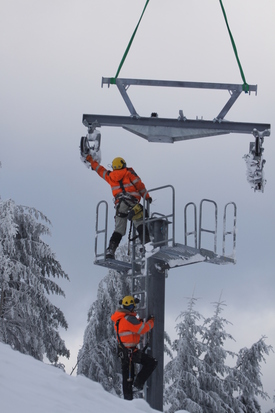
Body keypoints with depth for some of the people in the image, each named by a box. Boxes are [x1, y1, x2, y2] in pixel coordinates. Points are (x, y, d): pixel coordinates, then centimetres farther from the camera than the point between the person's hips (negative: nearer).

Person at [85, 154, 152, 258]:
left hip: (119, 204, 4)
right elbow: (139, 184, 2)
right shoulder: (128, 173, 7)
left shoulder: (110, 176, 18)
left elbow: (100, 169, 34)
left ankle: (110, 250, -4)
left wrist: (91, 160, 49)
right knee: (140, 224, -13)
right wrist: (146, 196, 11)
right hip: (132, 202, -4)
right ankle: (146, 243, -32)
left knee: (118, 230, 7)